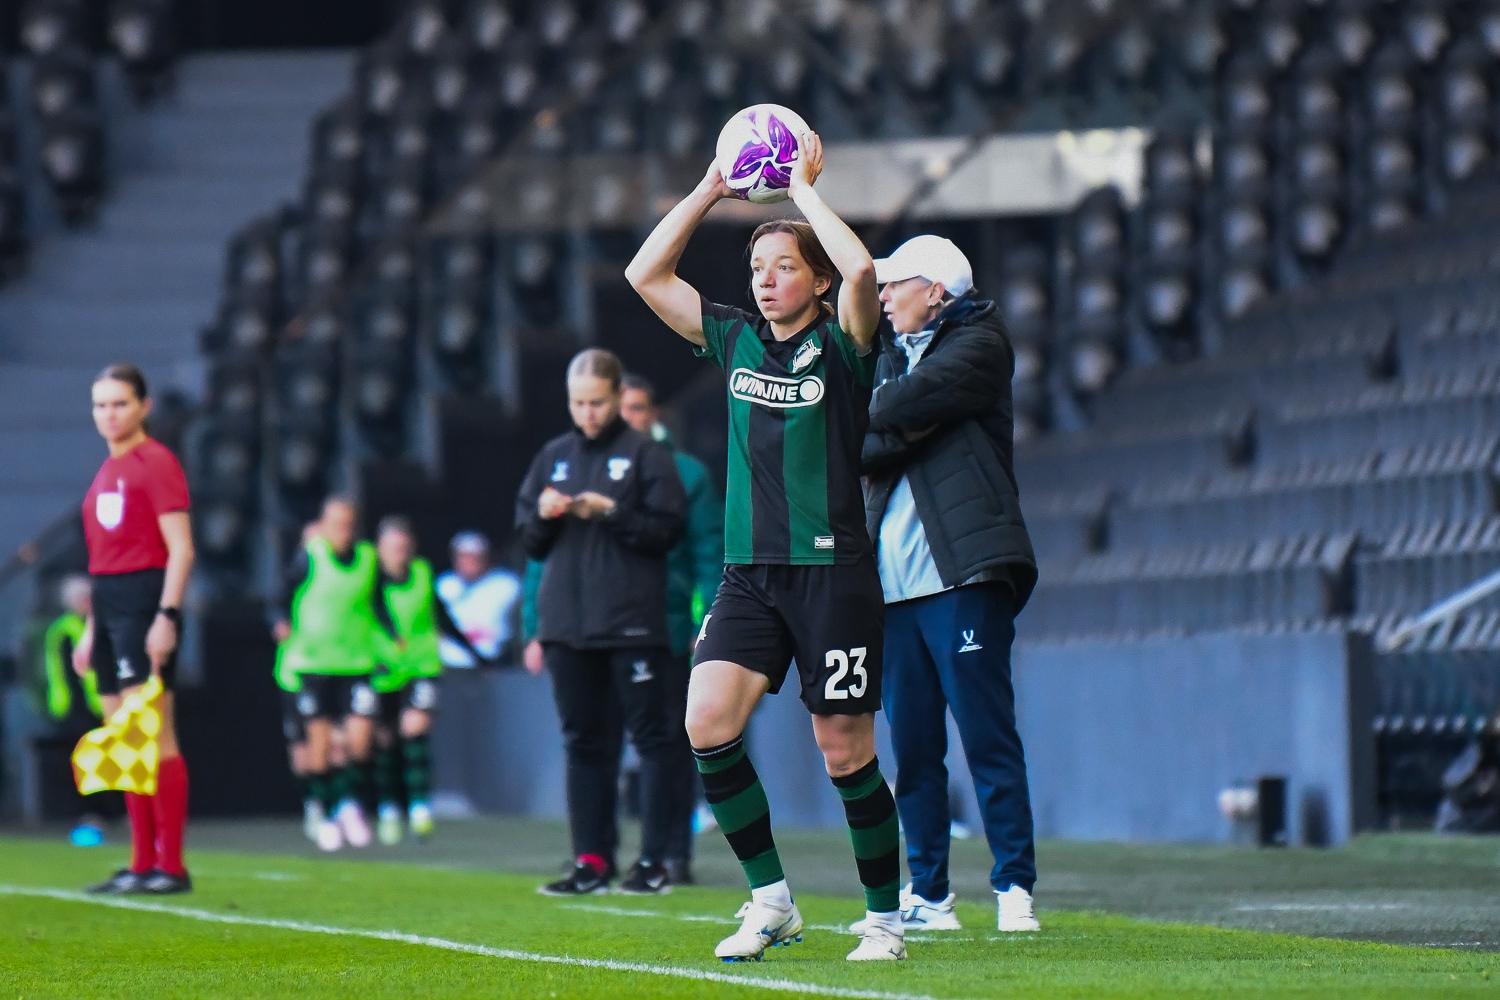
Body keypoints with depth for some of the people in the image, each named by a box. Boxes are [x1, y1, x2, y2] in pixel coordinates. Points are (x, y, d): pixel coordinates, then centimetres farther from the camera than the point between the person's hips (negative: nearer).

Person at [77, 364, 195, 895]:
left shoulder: (155, 463, -8)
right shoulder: (108, 471, 17)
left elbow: (181, 549, -13)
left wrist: (167, 616, -20)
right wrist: (92, 628, 21)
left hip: (144, 603, -9)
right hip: (109, 607, 9)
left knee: (153, 738, -10)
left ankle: (171, 866, -9)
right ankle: (142, 863, 12)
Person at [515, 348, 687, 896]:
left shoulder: (646, 455, 0)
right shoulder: (553, 457, 14)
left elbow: (667, 531, -5)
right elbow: (530, 542, 17)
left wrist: (612, 513, -16)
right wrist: (543, 516, -4)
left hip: (633, 624, -5)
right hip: (567, 625, 5)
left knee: (651, 736, -3)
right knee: (584, 742, 7)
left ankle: (653, 860, -1)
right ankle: (592, 861, 10)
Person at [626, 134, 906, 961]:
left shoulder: (842, 346, -3)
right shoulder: (734, 340, 11)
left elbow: (861, 270, -24)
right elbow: (645, 274, 10)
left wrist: (803, 188, -13)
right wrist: (712, 188, 5)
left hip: (832, 569, -5)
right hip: (749, 572, 5)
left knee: (845, 752, -2)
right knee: (707, 723, -12)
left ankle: (885, 916, 13)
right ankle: (770, 900, 0)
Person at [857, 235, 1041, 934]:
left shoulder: (977, 343, 2)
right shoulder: (893, 355, 23)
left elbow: (902, 405, -13)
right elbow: (853, 443, 11)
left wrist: (877, 415, 5)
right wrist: (901, 431, -7)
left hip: (961, 571, -7)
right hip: (895, 579, 7)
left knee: (986, 733, -10)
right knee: (912, 744, 5)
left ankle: (1014, 887, -9)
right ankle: (927, 895, 10)